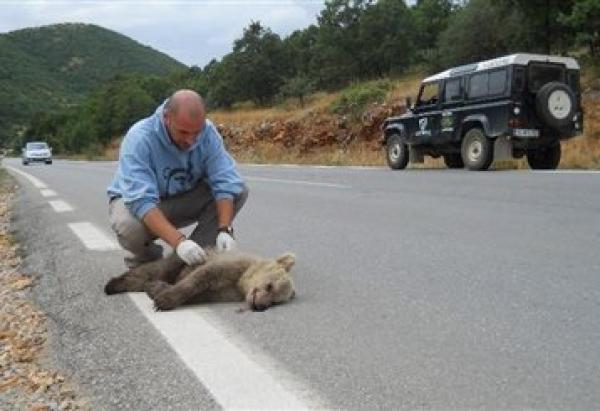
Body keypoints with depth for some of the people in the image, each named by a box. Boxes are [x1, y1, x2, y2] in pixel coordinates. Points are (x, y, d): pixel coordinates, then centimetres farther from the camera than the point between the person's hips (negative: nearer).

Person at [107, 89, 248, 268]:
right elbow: (141, 201, -40)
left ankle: (194, 256, -8)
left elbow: (225, 182, -23)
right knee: (130, 228, -38)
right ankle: (145, 260, -1)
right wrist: (179, 242, -50)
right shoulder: (139, 138, -31)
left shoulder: (208, 132, -20)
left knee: (239, 191, -17)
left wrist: (224, 230, -38)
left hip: (184, 198, 4)